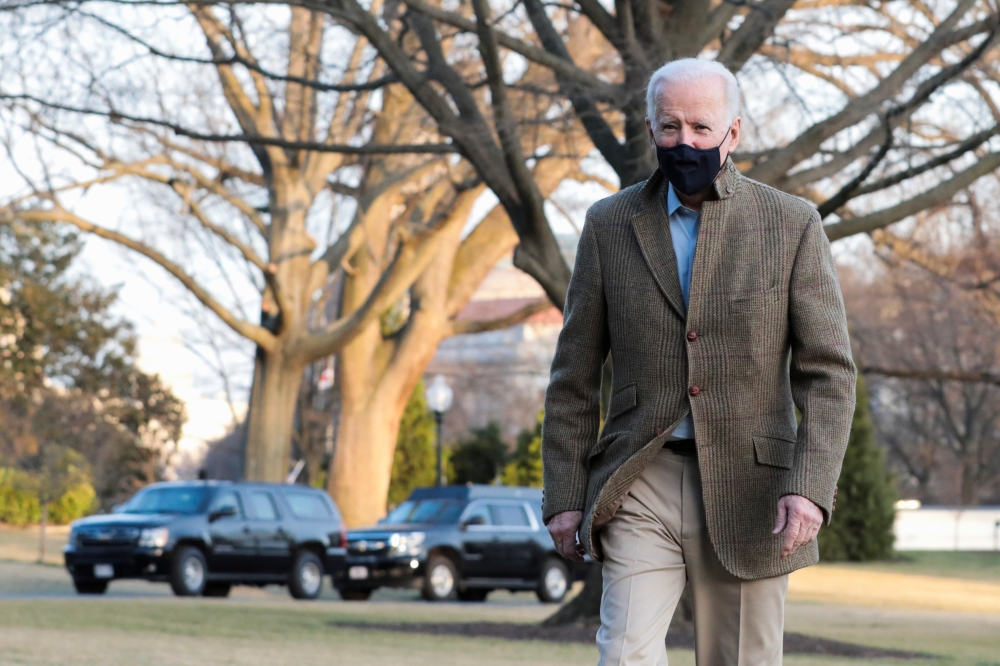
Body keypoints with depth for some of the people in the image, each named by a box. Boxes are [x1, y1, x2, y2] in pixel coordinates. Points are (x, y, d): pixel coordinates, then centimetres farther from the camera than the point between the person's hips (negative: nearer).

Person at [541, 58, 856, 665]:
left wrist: (810, 487, -17)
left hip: (748, 492, -1)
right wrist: (565, 494, 3)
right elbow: (575, 375, 10)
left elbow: (828, 372, -3)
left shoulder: (792, 226, 0)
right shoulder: (610, 226, 6)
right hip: (643, 484, 1)